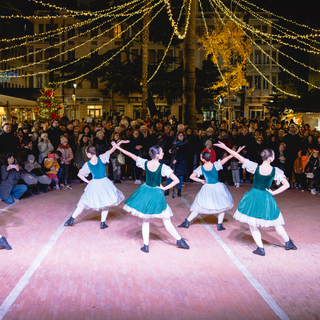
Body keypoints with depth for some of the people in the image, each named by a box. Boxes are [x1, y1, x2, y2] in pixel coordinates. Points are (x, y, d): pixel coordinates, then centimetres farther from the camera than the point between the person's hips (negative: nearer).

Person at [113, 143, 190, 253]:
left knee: (146, 220, 15)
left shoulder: (145, 163, -8)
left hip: (145, 192, 4)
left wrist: (118, 147, 18)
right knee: (166, 220, 8)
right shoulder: (163, 167, -18)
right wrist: (164, 188, -9)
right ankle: (179, 240, 19)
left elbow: (131, 155, 5)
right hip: (156, 194, -4)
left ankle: (146, 246, 15)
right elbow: (176, 180, -21)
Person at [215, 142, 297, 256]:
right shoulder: (276, 171, -11)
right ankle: (288, 242, 33)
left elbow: (239, 157, -11)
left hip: (253, 197, -1)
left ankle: (260, 248, 10)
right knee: (276, 223, 19)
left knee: (253, 224, 11)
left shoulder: (255, 167, -13)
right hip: (266, 198, 1)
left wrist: (225, 147, -6)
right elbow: (286, 185, -11)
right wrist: (273, 192, -3)